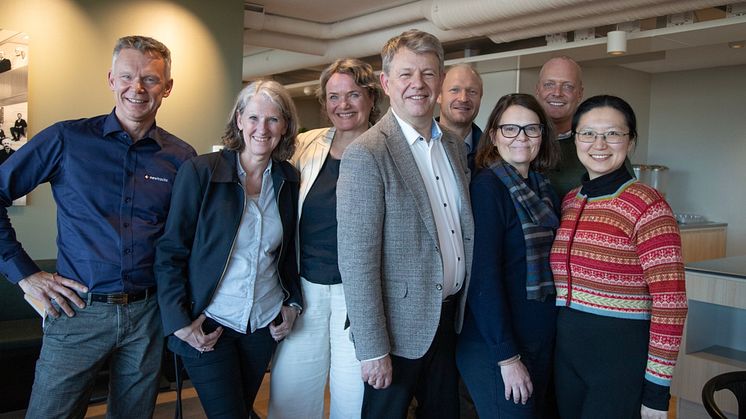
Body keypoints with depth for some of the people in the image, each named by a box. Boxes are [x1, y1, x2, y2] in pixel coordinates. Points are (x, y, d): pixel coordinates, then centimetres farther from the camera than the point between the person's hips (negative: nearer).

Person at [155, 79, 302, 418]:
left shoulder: (288, 180, 1)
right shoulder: (199, 172, -11)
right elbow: (170, 252, -9)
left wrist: (292, 304, 4)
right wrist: (180, 322, -14)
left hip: (265, 326, 4)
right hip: (207, 326, -4)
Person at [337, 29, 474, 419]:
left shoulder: (455, 145, 5)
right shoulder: (366, 155, -18)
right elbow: (356, 261, -20)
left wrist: (462, 306, 10)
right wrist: (372, 349, -19)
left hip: (450, 315, 7)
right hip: (400, 325, -6)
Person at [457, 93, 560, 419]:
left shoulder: (544, 189, 7)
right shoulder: (486, 187, -16)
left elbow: (545, 263, 11)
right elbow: (483, 277, -19)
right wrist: (507, 356, -18)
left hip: (543, 340, 8)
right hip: (495, 346, -7)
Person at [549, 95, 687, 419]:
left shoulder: (645, 204, -14)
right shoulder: (570, 200, 6)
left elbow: (670, 302, -16)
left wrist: (657, 392, -15)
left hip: (622, 357, -6)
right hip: (567, 352, 6)